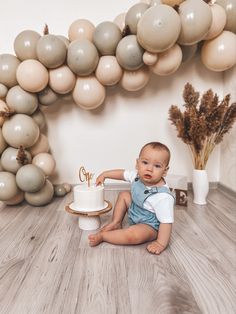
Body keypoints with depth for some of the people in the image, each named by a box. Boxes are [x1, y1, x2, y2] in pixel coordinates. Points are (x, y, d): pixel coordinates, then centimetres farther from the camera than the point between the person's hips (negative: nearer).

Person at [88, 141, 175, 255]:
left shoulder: (163, 196, -36)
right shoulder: (138, 176, -14)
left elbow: (166, 221, -32)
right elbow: (122, 173, 5)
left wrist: (161, 243, -34)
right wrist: (104, 174, 7)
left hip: (150, 226, -8)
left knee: (133, 234, -35)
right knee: (124, 195, 11)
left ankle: (102, 236, -12)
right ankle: (116, 223, 14)